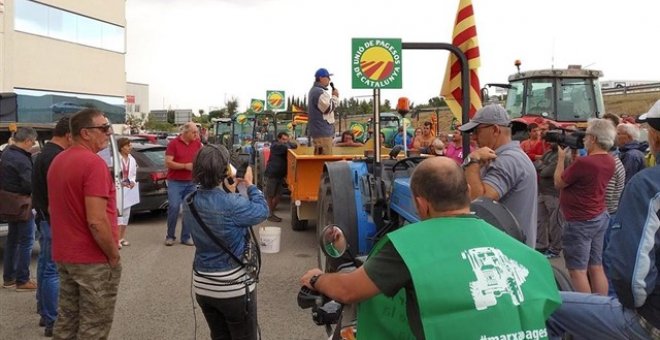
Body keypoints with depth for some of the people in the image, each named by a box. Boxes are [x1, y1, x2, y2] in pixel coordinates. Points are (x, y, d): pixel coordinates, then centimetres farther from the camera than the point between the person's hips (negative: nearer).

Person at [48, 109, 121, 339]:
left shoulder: (58, 161, 10)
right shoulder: (93, 163, -20)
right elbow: (96, 221, -26)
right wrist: (114, 255, -14)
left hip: (64, 255, 9)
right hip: (93, 259, -9)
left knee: (66, 320, 19)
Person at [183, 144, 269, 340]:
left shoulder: (189, 204, -5)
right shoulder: (232, 204, -25)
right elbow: (262, 211, -8)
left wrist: (228, 192, 12)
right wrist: (249, 184, 5)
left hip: (202, 285, 6)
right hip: (234, 286, -6)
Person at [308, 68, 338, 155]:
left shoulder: (314, 90, 19)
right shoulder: (319, 92, -16)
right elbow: (328, 109, -17)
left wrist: (333, 97, 9)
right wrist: (335, 97, -5)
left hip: (318, 130, 11)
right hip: (322, 131, -11)